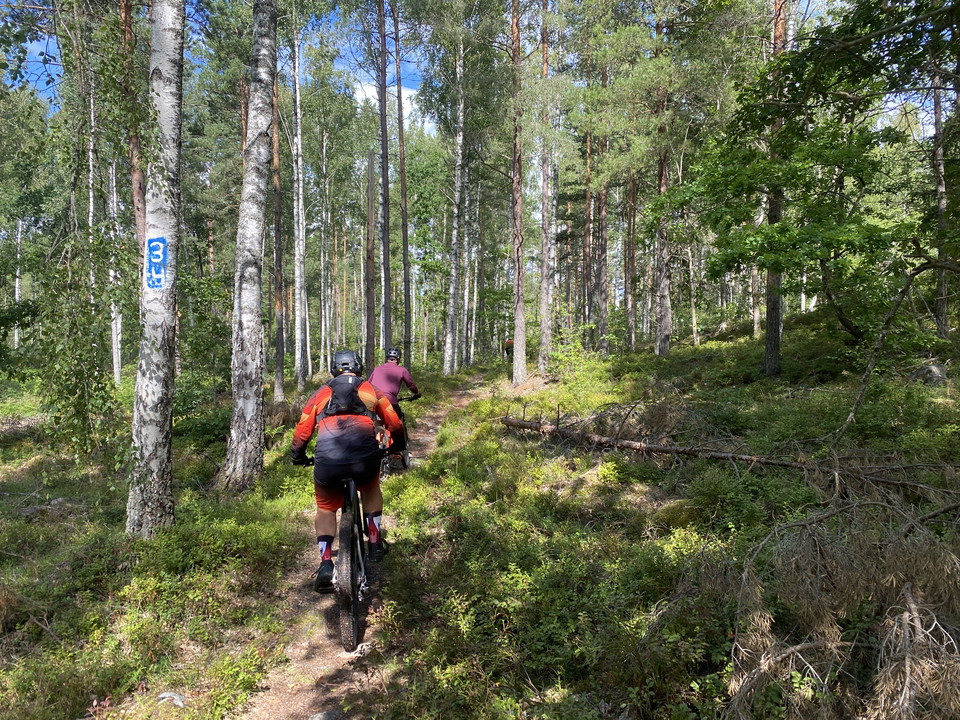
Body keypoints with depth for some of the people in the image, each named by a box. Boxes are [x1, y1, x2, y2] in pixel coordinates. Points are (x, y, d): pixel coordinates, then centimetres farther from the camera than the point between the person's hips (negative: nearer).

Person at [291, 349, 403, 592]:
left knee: (325, 508, 24)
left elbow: (301, 433, 18)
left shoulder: (320, 394, 21)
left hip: (327, 462, 0)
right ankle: (375, 540, 26)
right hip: (365, 458, 0)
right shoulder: (371, 391, 21)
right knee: (371, 488, 34)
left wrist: (298, 457, 36)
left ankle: (325, 563, 9)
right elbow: (395, 426, 22)